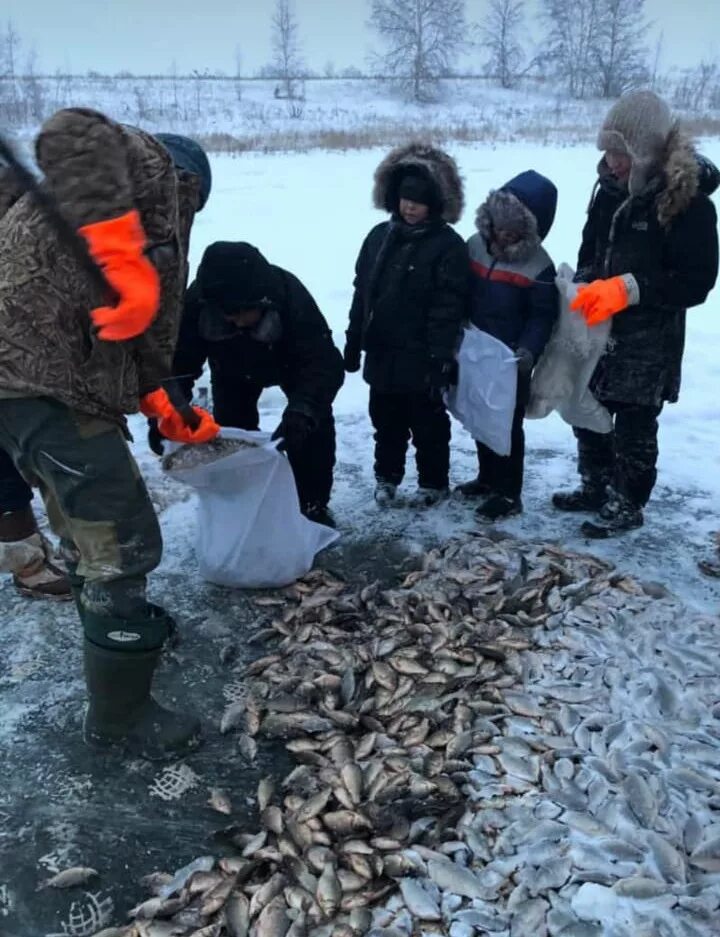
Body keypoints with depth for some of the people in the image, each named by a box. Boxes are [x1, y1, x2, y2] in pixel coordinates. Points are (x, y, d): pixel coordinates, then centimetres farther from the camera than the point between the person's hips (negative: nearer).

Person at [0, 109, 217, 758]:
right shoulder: (149, 165, 0)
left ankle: (120, 626, 52)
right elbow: (71, 135, -22)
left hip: (54, 379, 10)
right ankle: (119, 713, 14)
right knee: (124, 542, -2)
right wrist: (122, 250, -30)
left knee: (86, 522, 28)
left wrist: (164, 407, 20)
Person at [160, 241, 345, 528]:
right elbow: (180, 360, -33)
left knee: (314, 424, -8)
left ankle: (313, 505, 9)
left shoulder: (290, 294, -45)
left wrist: (302, 410, -66)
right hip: (233, 370, 1)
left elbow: (324, 361, -48)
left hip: (291, 361, -1)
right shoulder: (197, 301, -40)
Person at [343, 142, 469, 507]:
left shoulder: (448, 244, -10)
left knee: (428, 425, 8)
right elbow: (362, 293, 11)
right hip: (382, 353, 5)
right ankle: (386, 476, 33)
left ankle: (433, 482, 24)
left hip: (421, 358, -5)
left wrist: (441, 358, -19)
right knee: (386, 421, 17)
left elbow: (448, 307, -14)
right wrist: (353, 343, 10)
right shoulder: (379, 236, 7)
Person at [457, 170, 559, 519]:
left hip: (511, 361, -6)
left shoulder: (538, 266, -16)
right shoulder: (475, 246, 0)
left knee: (508, 424, 2)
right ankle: (488, 478, 34)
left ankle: (509, 493, 13)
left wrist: (528, 349, -27)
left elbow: (542, 316, -13)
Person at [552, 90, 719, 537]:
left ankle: (628, 505, 24)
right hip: (599, 329, 7)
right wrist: (585, 287, -5)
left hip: (650, 338, -7)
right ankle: (595, 487, 37)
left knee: (635, 425, 5)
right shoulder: (611, 188, 1)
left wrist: (630, 289, -28)